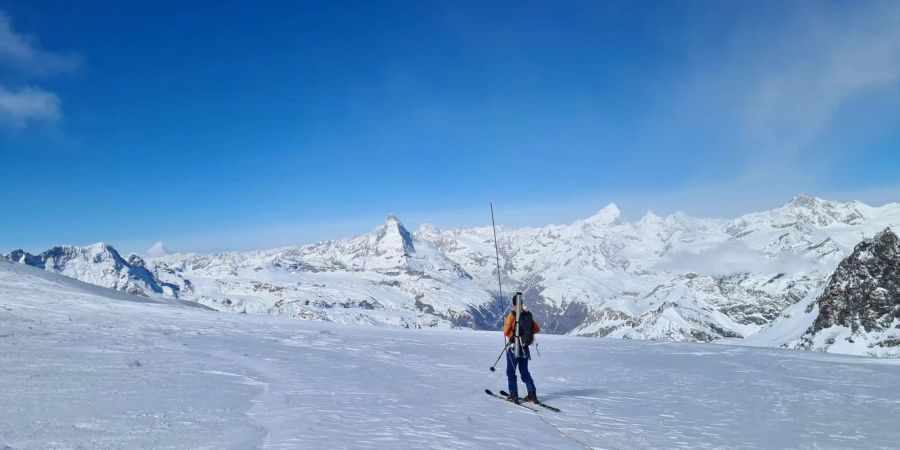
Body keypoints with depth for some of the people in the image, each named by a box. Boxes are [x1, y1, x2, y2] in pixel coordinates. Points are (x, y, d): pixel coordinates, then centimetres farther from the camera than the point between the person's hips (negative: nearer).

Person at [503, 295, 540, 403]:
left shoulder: (512, 315, -13)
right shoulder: (528, 314, 1)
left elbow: (505, 331, -12)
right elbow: (537, 329, 7)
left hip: (514, 346, -5)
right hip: (525, 347, 5)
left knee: (511, 372, 6)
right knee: (525, 372, 16)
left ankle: (513, 395, 2)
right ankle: (532, 394, 10)